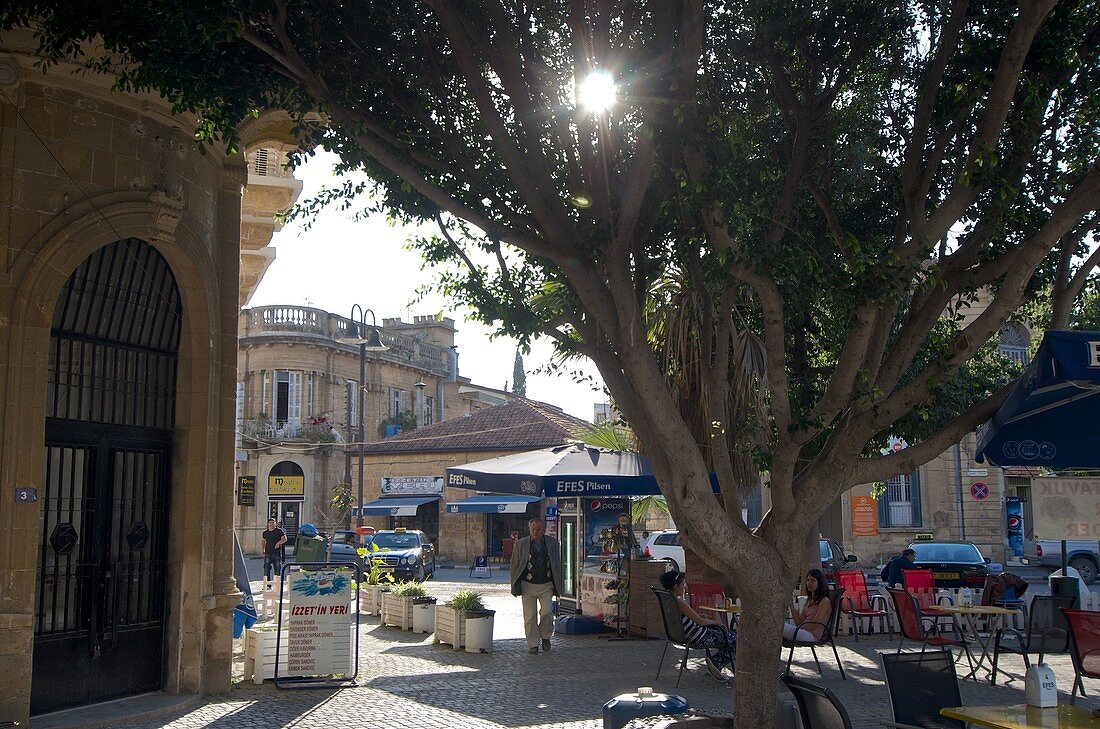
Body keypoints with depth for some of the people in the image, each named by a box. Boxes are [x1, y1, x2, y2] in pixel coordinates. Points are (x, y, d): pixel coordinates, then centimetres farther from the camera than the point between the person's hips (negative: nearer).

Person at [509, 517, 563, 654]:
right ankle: (533, 644, 12)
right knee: (530, 616, -1)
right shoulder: (520, 544, 0)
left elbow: (558, 565, 10)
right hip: (528, 586, 0)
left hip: (546, 586, 0)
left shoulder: (553, 543, 5)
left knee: (547, 612, -11)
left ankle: (545, 636, 15)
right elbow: (514, 566, 5)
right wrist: (515, 586, -1)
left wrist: (558, 586, 6)